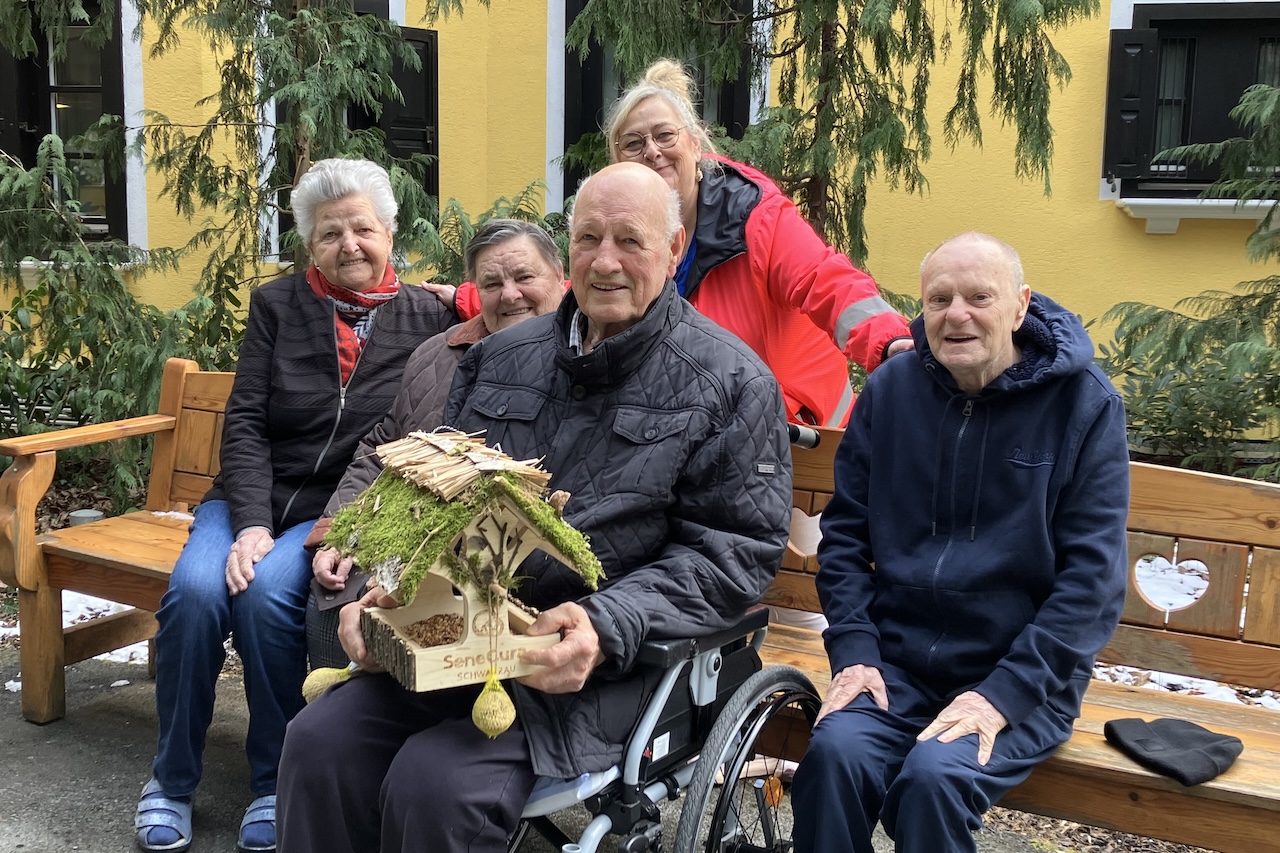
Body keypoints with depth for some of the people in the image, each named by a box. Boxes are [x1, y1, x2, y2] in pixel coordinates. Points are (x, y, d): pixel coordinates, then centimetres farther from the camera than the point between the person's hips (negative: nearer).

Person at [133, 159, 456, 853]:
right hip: (252, 497, 2)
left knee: (267, 593, -31)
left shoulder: (426, 318, 4)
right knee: (196, 589, -28)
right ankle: (171, 782, -6)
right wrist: (251, 524, -15)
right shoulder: (277, 306, 8)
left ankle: (275, 785, -11)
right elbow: (245, 422, 0)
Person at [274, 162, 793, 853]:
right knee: (318, 743, -17)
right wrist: (388, 586, 1)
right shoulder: (501, 358, 16)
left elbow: (735, 550, -7)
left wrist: (609, 627, -21)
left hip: (612, 659, -5)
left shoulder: (731, 383, -1)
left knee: (436, 783, -26)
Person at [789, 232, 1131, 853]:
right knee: (834, 755, -26)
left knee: (934, 778, -29)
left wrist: (1004, 693, -16)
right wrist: (853, 651, -5)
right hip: (895, 661, 3)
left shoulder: (1085, 404, -5)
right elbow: (844, 533, 9)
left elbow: (1091, 574, -8)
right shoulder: (891, 389, 5)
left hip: (1022, 677, -2)